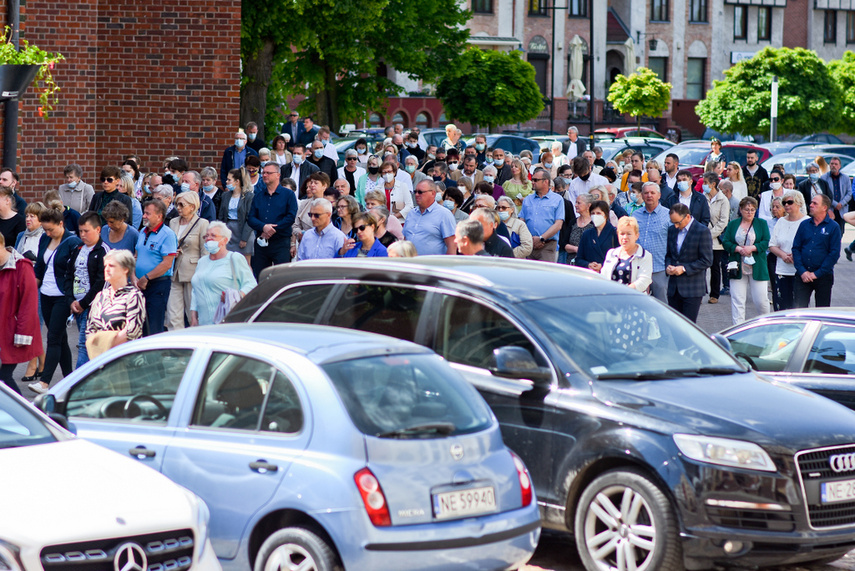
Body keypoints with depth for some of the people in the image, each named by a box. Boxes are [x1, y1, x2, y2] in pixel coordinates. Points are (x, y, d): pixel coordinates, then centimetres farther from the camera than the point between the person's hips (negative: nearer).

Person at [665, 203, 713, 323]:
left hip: (692, 288, -6)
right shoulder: (672, 230, 10)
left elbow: (707, 261, -10)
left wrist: (684, 268, -17)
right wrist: (668, 266, -2)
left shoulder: (702, 231, -9)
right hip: (674, 287, 6)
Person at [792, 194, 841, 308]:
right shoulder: (804, 225, 8)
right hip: (803, 276, 2)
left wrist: (817, 274, -11)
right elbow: (796, 248, 7)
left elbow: (834, 254, -6)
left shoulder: (833, 227, -2)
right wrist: (802, 271, -6)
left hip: (823, 276, -2)